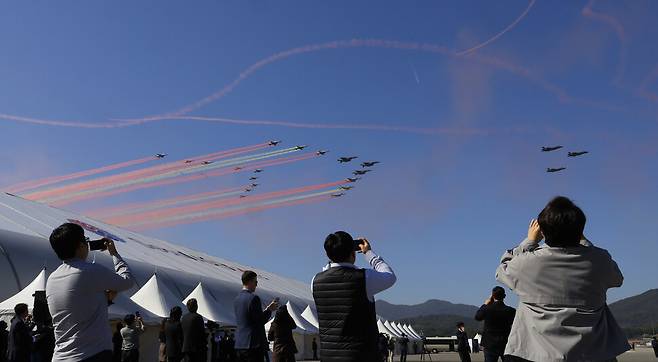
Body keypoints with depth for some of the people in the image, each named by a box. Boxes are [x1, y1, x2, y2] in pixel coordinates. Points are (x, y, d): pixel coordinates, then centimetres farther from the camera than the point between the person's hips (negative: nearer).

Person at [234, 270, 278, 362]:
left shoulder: (237, 299, 13)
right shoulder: (253, 298, -13)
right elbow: (261, 321, -14)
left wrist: (267, 309, 19)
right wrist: (270, 310, 1)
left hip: (239, 344, 8)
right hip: (254, 344, -8)